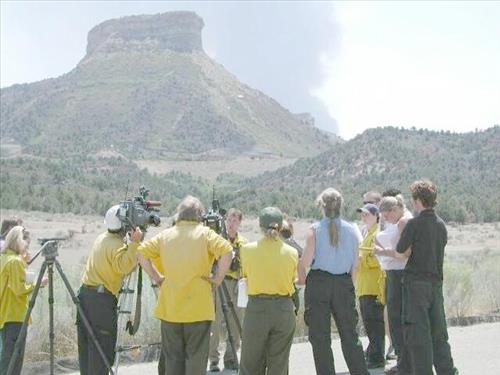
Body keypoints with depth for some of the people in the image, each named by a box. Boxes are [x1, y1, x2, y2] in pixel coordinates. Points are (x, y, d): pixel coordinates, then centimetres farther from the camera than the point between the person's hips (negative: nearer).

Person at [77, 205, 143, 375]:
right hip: (102, 299, -8)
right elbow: (124, 267, -29)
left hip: (85, 293, 8)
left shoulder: (101, 238, 12)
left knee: (86, 345, 12)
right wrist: (134, 243, -31)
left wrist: (132, 243, 10)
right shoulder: (117, 245, -12)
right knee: (101, 348, -4)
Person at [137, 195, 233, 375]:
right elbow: (227, 251, -17)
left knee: (172, 358, 11)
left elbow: (141, 253, 5)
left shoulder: (165, 235, 6)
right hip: (198, 308, -3)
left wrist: (156, 277, 8)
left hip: (169, 307, 3)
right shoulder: (205, 233, -4)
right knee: (196, 358, 3)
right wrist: (218, 278, -8)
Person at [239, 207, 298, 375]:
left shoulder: (248, 249, -7)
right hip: (284, 310, 1)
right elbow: (292, 279, 4)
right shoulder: (291, 252, -5)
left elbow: (245, 274, 6)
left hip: (256, 308, -1)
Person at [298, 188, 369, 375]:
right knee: (350, 336, 12)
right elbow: (355, 264, 4)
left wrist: (302, 279, 4)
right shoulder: (351, 230, 2)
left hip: (319, 283, -3)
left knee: (320, 338, 6)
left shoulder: (314, 229, -8)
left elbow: (306, 260, -13)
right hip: (344, 284, 3)